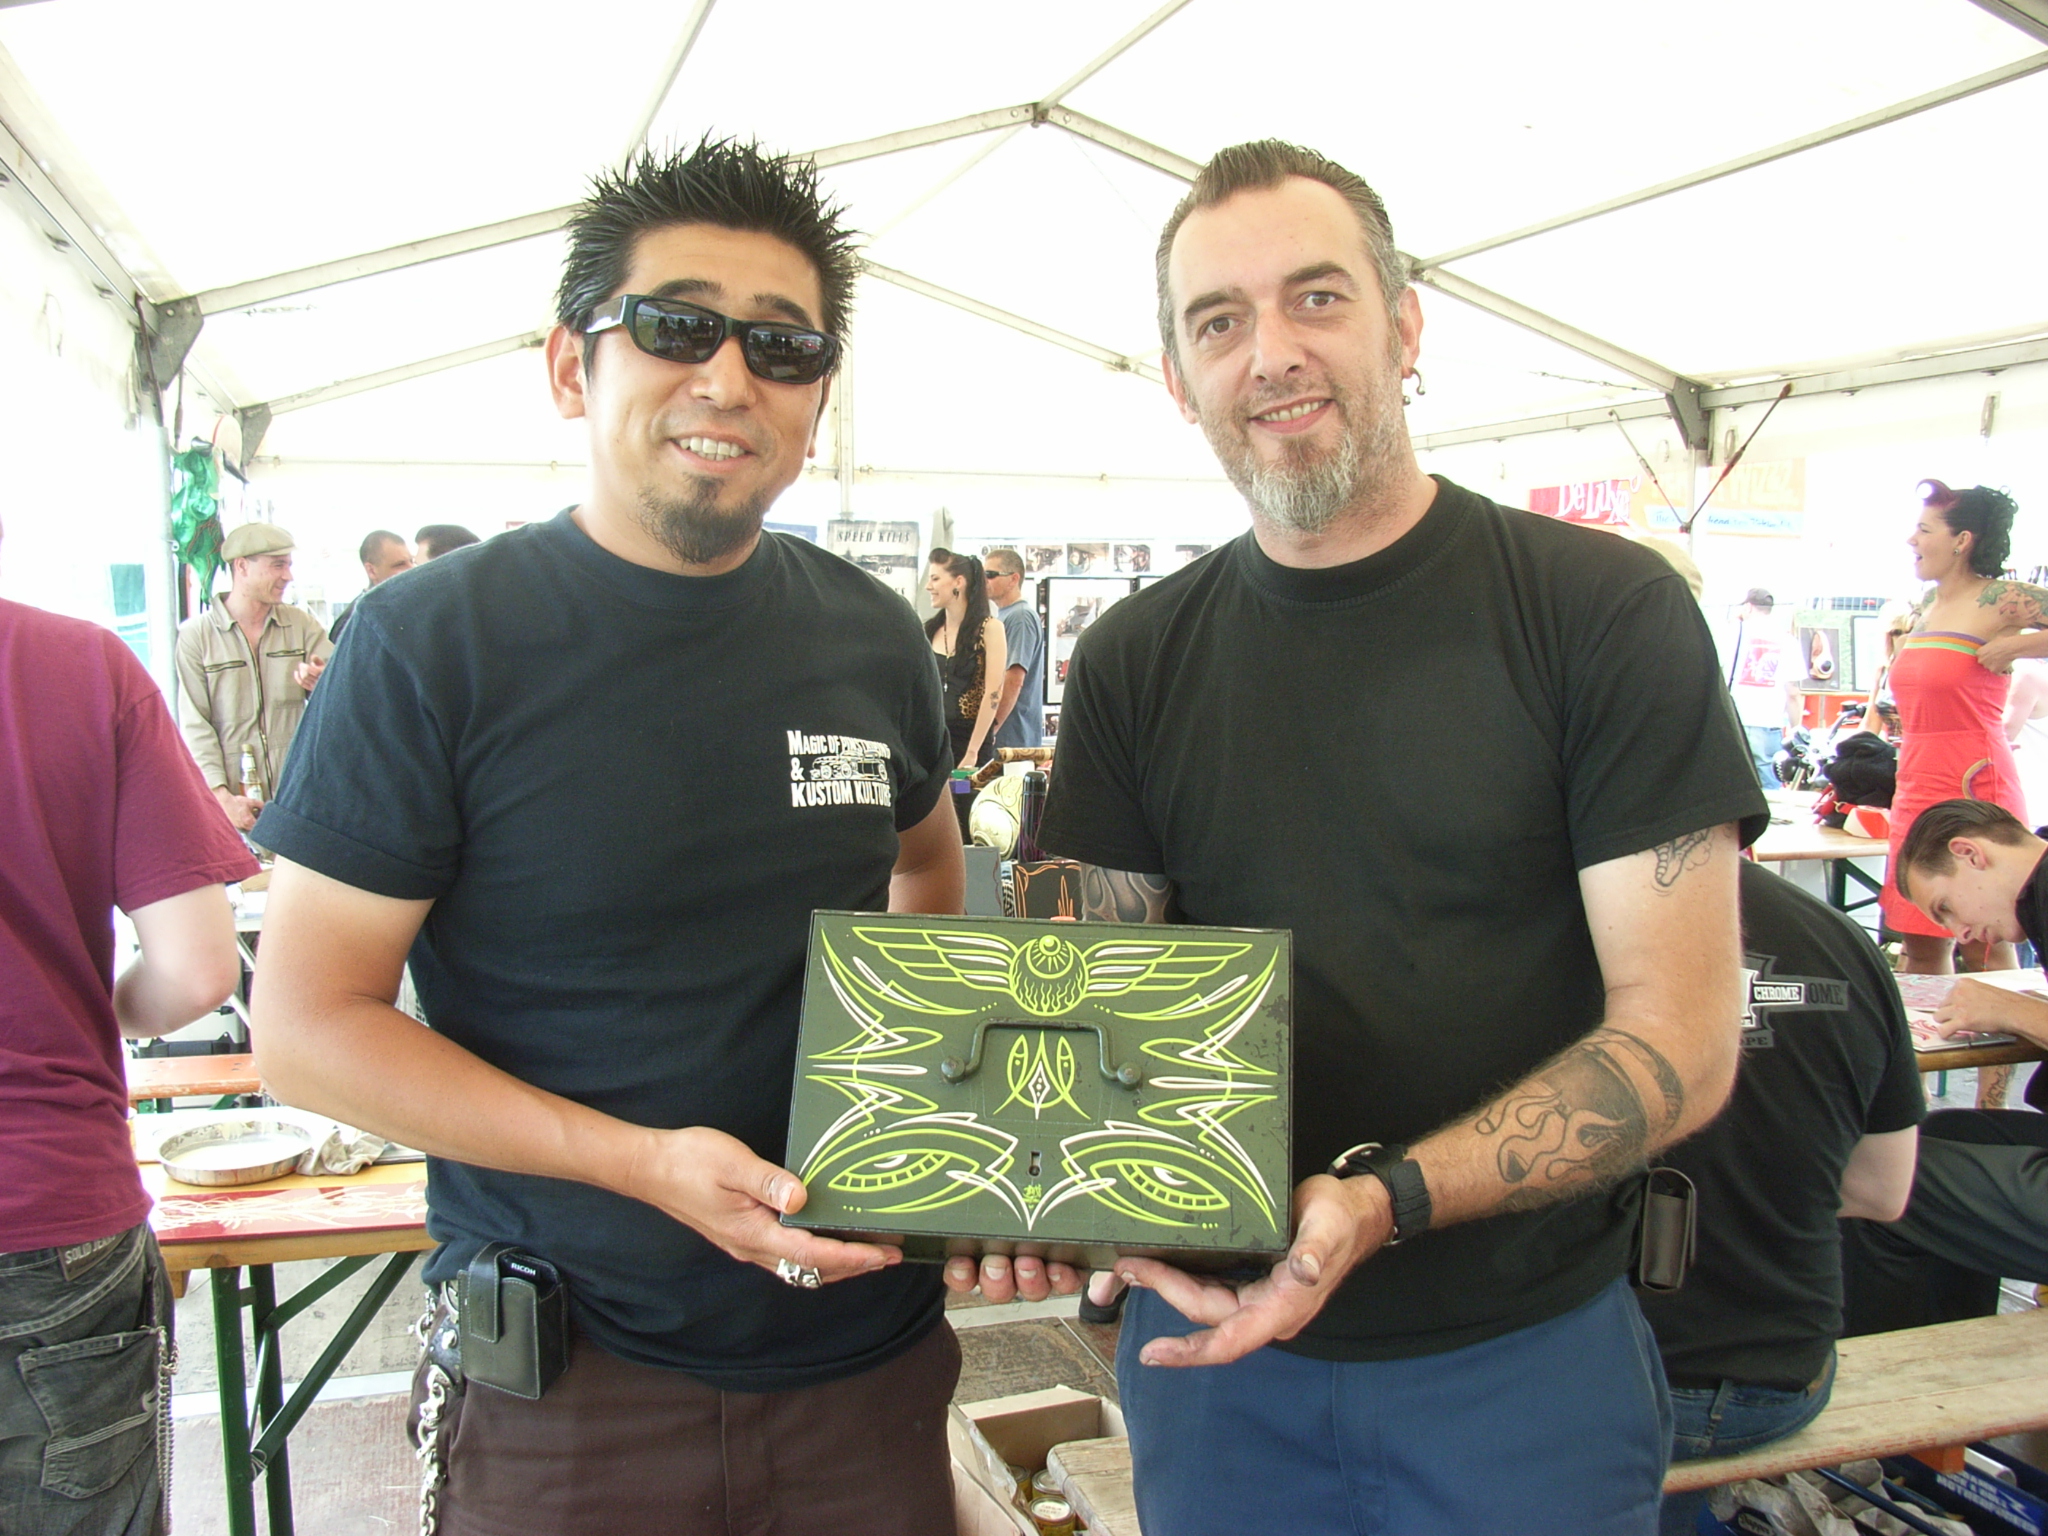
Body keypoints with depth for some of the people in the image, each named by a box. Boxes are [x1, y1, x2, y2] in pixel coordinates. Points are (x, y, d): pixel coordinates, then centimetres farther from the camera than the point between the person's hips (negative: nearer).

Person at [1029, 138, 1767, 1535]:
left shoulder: (1605, 610, -11)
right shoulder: (1134, 662, 0)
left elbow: (1682, 1038, -13)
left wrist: (1381, 1200, -26)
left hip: (1522, 1353, -2)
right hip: (1215, 1330, 3)